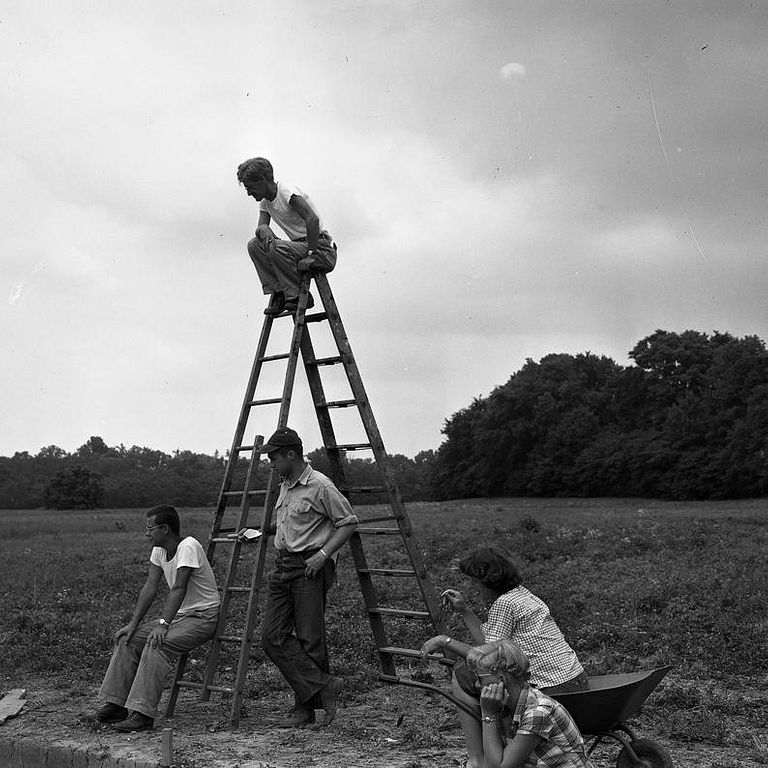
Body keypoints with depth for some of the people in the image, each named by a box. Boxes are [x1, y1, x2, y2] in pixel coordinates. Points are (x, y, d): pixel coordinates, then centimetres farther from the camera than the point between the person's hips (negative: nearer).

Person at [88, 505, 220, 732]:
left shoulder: (188, 547, -21)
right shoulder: (159, 549, 5)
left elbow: (179, 589, -30)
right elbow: (150, 587, 2)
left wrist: (163, 624, -38)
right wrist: (133, 624, -7)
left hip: (202, 617, -9)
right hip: (178, 614, 9)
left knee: (157, 643, -29)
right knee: (128, 638, -4)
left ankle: (143, 713, -27)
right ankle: (116, 704, 0)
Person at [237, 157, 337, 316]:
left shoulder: (287, 192, -18)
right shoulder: (265, 200, 9)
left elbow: (313, 220, -28)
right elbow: (261, 226, 1)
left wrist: (311, 254, -28)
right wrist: (264, 231, -24)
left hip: (321, 249, -9)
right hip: (300, 245, 9)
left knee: (278, 249, -32)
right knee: (255, 245, -7)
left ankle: (300, 296, -16)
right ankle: (279, 294, -6)